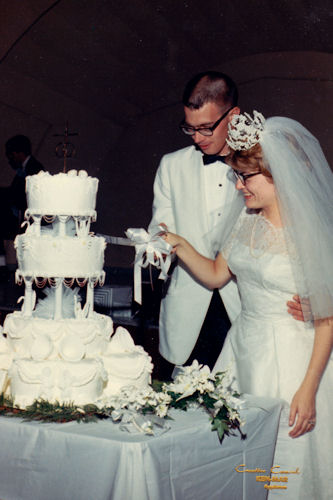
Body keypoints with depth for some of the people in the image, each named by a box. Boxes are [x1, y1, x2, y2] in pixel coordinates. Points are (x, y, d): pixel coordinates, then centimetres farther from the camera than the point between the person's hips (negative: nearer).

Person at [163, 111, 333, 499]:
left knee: (283, 463, 4)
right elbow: (215, 276, 14)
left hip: (292, 358, -6)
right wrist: (179, 246, -2)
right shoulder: (247, 219, 4)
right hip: (242, 349, 6)